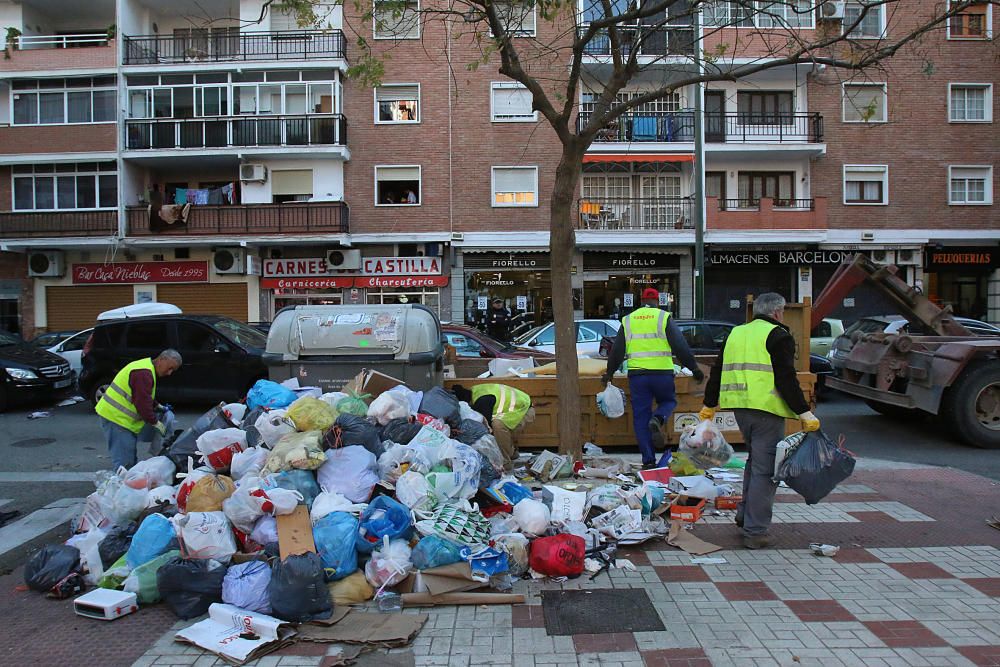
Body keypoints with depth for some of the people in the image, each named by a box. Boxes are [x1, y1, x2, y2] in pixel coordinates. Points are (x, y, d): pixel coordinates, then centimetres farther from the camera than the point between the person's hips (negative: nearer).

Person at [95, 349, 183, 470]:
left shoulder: (148, 370, 14)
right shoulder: (143, 373, -21)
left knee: (130, 459, 16)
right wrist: (156, 423, -15)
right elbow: (143, 404, -23)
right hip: (116, 417, -11)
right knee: (123, 461, -11)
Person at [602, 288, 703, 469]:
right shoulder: (664, 318, 2)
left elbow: (617, 350, 13)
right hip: (662, 373, -2)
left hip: (636, 374, 2)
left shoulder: (627, 320, 11)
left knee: (640, 417, 7)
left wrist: (610, 372, 23)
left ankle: (648, 460, 5)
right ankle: (657, 420, -11)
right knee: (669, 401, 23)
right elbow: (681, 347, -2)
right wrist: (694, 368, 4)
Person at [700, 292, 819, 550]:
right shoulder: (778, 336, -5)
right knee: (765, 469, -3)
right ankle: (755, 532, -1)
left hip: (740, 408, 8)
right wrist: (804, 413, -12)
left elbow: (717, 372, 20)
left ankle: (745, 515, 29)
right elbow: (786, 379, -14)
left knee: (755, 460, 25)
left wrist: (709, 405, 27)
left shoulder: (735, 334, 17)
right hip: (766, 409, -8)